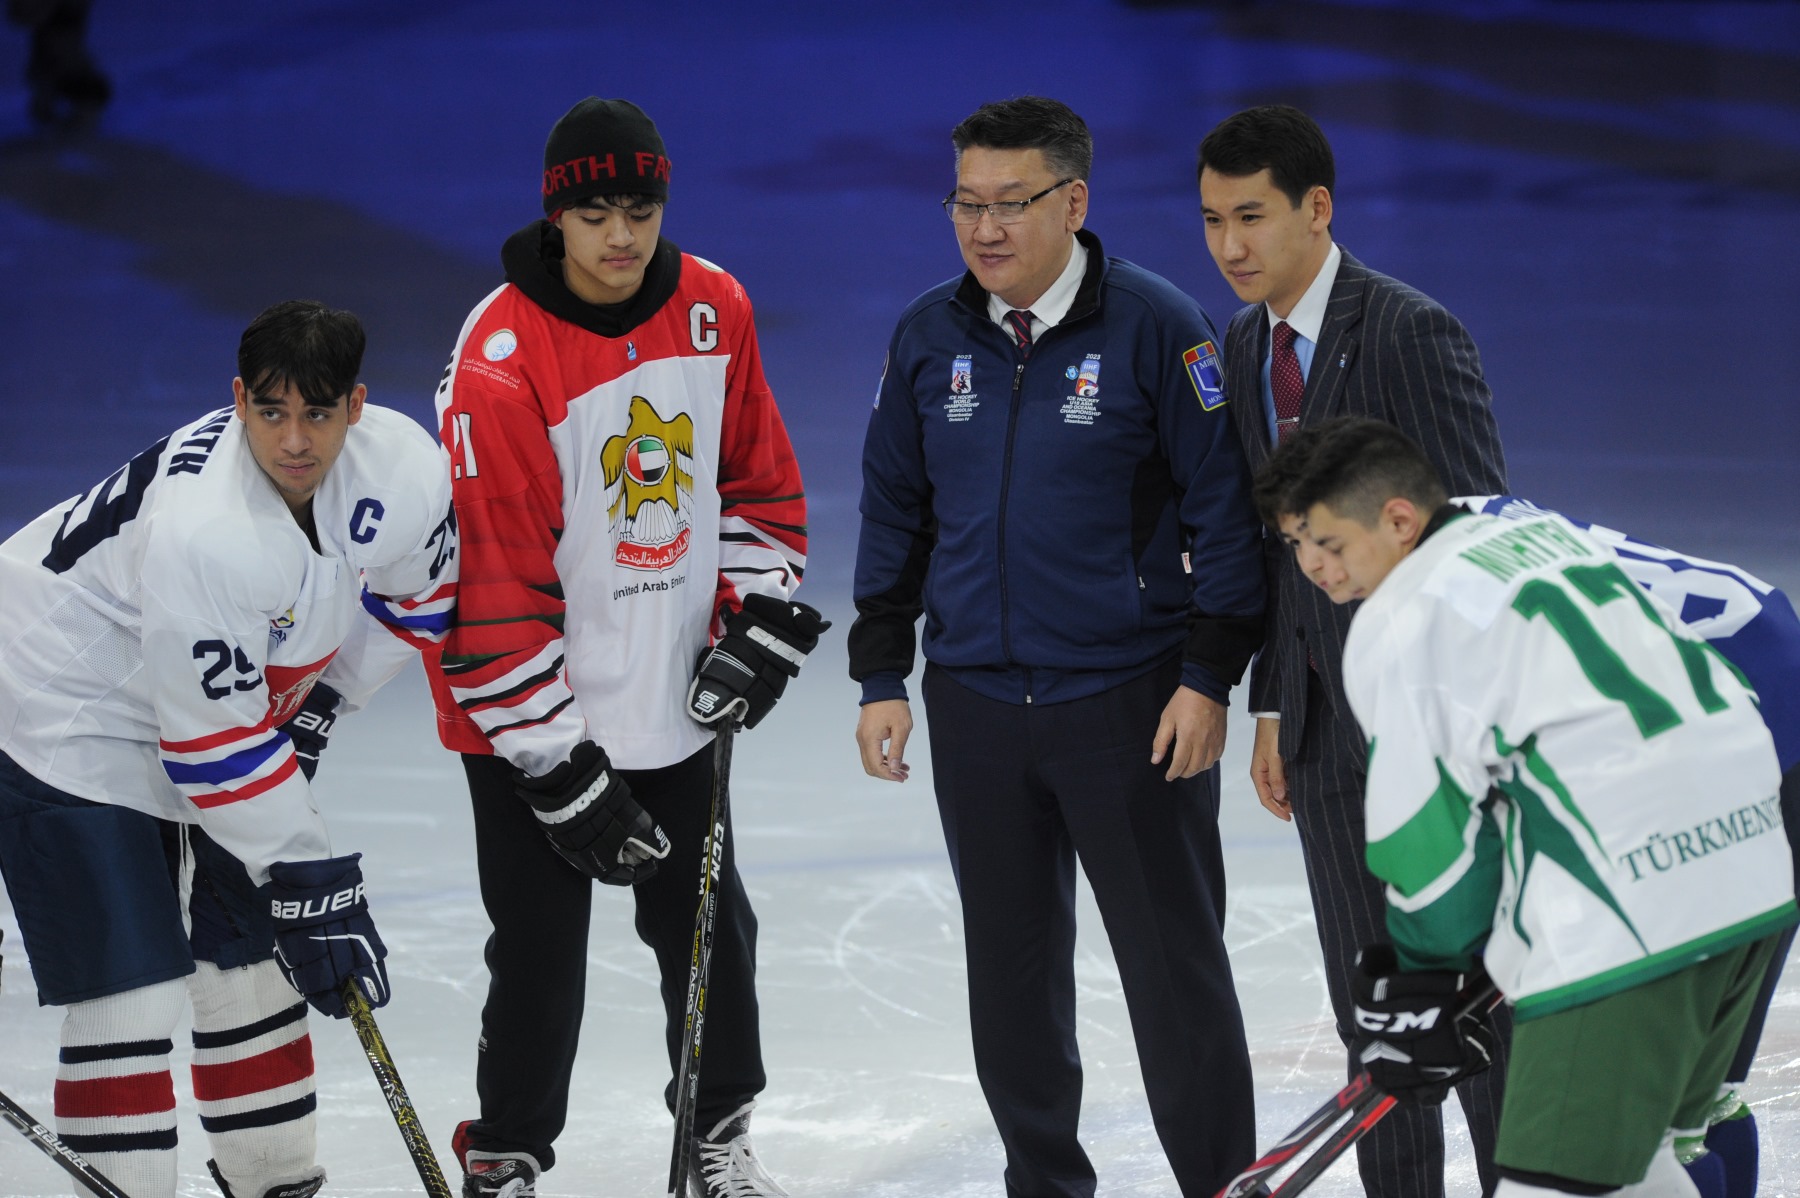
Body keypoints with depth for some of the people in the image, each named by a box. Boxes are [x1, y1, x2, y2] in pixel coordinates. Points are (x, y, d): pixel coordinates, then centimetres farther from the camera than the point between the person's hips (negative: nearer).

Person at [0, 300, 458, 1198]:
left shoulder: (404, 472, -18)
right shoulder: (200, 531, -38)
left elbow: (410, 599, 5)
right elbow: (216, 748, -31)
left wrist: (309, 717, 0)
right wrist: (311, 886, -25)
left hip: (242, 697, 8)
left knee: (253, 949, 15)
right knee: (131, 986, -12)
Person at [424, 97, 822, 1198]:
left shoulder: (713, 309, -3)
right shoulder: (501, 362, -22)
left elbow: (761, 478, 12)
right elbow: (493, 581, -20)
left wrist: (759, 622, 1)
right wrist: (557, 768, -18)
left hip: (678, 698, 5)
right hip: (534, 717, -5)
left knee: (710, 926, 16)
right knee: (541, 958, 0)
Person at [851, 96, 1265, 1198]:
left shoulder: (1156, 325, -10)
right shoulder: (930, 337, 4)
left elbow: (1222, 502, -7)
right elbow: (894, 510, 13)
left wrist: (1209, 676, -10)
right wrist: (882, 675, 10)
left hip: (1130, 698, -5)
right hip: (978, 704, 5)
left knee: (1173, 965, -1)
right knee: (1011, 969, 12)